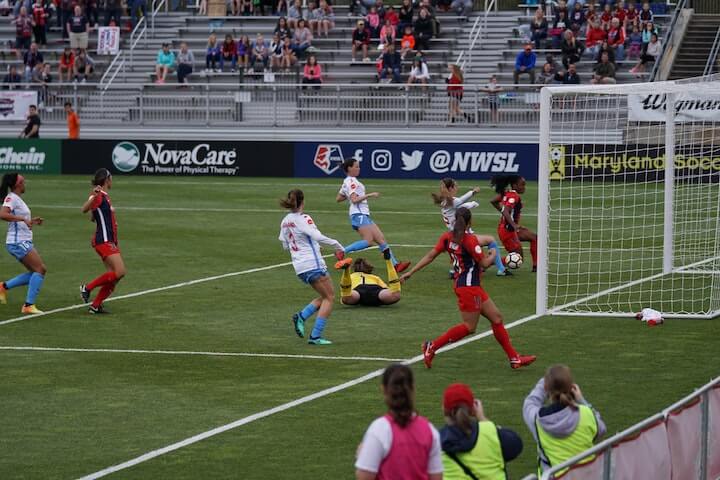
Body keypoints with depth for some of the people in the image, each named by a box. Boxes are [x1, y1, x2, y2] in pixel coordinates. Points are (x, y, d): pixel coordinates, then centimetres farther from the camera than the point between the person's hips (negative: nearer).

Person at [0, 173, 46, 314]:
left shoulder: (17, 198, 16)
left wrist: (32, 221, 17)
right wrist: (23, 219, -30)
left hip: (23, 242, 10)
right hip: (18, 243, -10)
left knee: (37, 271, 10)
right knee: (40, 270, -11)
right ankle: (29, 305, -11)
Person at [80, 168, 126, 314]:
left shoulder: (105, 196, 15)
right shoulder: (98, 196, -12)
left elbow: (93, 217, 28)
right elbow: (84, 209, -30)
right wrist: (94, 195, -45)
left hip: (110, 241, 10)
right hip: (104, 240, -10)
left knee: (114, 277, 4)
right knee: (120, 272, -19)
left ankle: (95, 305, 8)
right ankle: (88, 287, -8)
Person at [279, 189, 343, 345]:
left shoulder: (285, 221, 10)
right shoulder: (303, 219, -12)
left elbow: (285, 245, 20)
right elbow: (318, 237, -24)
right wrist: (337, 245, -14)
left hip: (299, 267, 8)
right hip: (313, 264, -8)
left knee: (325, 297, 18)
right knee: (329, 297, 1)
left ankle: (302, 316, -2)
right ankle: (315, 336, -8)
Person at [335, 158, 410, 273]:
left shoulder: (348, 181, 20)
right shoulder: (351, 181, -9)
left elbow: (338, 199, 25)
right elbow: (354, 200, -19)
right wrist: (369, 195, -17)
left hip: (364, 215, 10)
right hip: (359, 215, -10)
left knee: (381, 239, 1)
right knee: (368, 240, -22)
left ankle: (395, 264, -4)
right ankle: (343, 251, -18)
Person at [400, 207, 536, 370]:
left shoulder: (448, 237, 4)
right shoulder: (469, 239, -18)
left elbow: (430, 256, 0)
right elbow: (484, 263, -16)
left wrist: (410, 272, 4)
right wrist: (493, 255, 5)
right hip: (469, 286, -9)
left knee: (496, 318, 11)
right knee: (469, 327, 0)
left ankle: (514, 358, 13)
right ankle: (432, 346, 1)